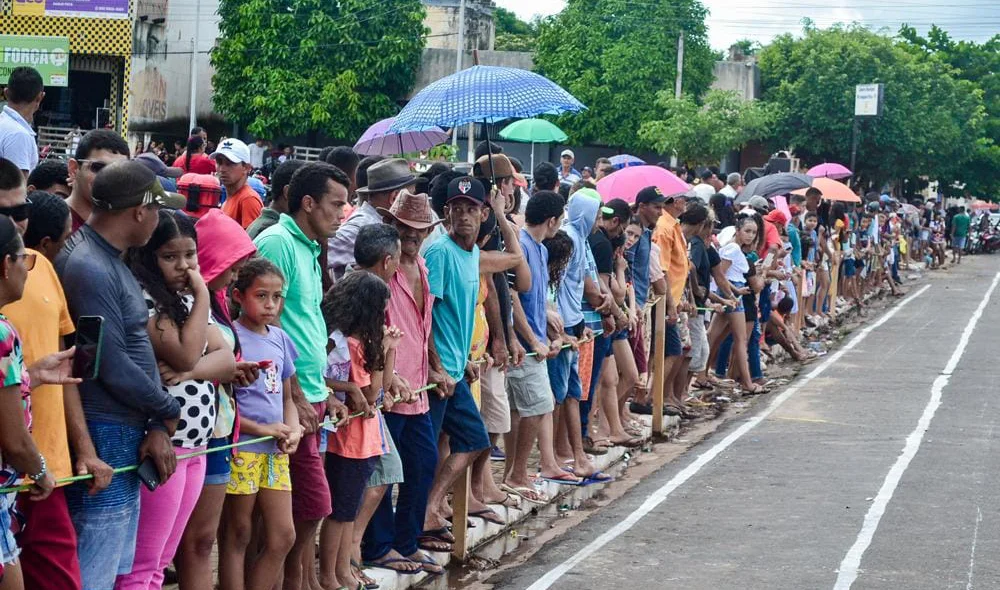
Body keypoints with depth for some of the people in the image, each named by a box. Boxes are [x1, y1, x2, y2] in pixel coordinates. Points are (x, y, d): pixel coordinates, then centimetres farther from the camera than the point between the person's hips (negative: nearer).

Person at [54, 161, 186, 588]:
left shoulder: (111, 260, 13)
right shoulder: (89, 268, -18)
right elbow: (114, 369, -19)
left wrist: (156, 426, -1)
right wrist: (168, 413, -3)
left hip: (128, 436, 10)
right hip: (105, 439, -10)